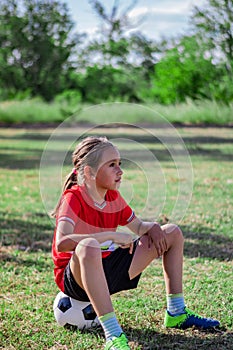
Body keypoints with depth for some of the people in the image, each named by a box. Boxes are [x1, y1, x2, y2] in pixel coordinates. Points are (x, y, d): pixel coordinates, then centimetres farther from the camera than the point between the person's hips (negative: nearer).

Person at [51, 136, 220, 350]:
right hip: (76, 275, -8)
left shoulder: (113, 197, 4)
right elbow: (62, 243, -37)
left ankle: (176, 313, 13)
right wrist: (112, 236, -35)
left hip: (109, 271, 9)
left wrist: (153, 228, -6)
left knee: (173, 233, 12)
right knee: (88, 247, -47)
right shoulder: (74, 198, -20)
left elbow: (138, 226, 19)